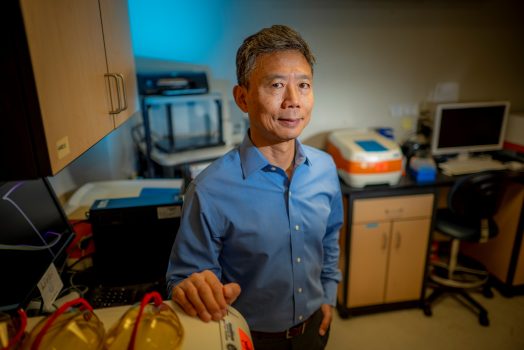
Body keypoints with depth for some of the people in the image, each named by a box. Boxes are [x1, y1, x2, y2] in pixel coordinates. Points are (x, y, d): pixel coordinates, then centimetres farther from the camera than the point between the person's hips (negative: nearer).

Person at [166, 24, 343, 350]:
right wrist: (194, 289, -39)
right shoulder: (210, 191, -29)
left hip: (313, 323, 4)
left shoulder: (325, 167, -12)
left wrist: (328, 295, 8)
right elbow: (185, 274, -18)